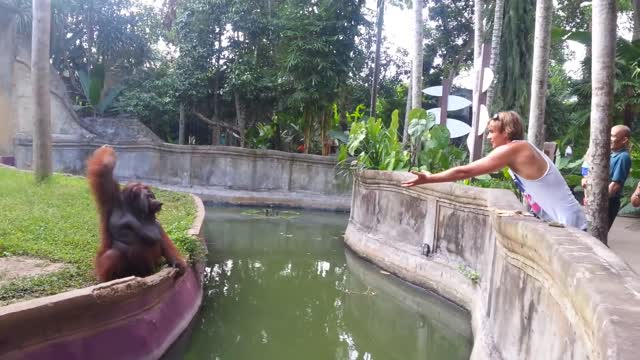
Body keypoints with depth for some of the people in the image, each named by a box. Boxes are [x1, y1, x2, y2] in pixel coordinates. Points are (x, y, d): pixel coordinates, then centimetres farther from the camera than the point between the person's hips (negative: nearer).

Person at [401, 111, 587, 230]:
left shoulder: (511, 150, -17)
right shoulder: (521, 150, 11)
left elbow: (464, 172, -16)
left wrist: (427, 179, -10)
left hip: (566, 224, -9)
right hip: (563, 221, 9)